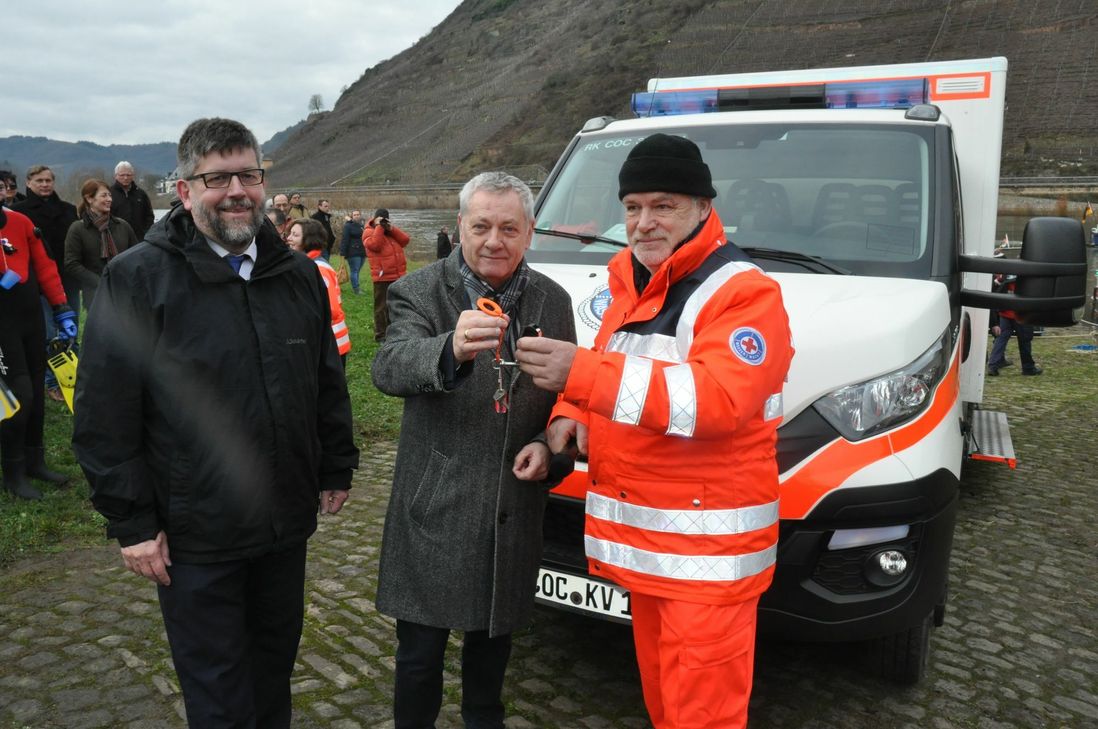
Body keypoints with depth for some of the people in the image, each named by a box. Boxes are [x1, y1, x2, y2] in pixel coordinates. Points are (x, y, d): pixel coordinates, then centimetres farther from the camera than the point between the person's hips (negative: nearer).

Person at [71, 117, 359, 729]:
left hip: (287, 520, 4)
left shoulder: (299, 274, 5)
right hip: (194, 535, -4)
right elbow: (104, 415, -10)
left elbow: (329, 382, 12)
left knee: (275, 661, 22)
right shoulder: (136, 279, -10)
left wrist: (337, 470, 11)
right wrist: (131, 522, -10)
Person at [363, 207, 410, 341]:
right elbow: (375, 245, -23)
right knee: (382, 306, -2)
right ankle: (380, 334, 4)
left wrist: (392, 229, -7)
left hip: (398, 276, 7)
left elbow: (405, 240, 3)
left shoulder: (391, 230, 17)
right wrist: (379, 227, -15)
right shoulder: (369, 232, -2)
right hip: (382, 277, -7)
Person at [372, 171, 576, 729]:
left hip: (513, 510, 4)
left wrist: (548, 444, -8)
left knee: (493, 637, 23)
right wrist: (451, 349, -50)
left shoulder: (552, 300, 3)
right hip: (434, 510, -3)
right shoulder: (419, 292, -10)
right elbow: (388, 369, -29)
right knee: (420, 650, 8)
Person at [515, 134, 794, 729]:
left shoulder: (744, 293, -14)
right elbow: (611, 382, 25)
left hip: (707, 545, -8)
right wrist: (571, 412, 1)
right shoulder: (630, 288, 15)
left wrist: (583, 374, -36)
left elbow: (718, 401, -29)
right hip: (643, 535, 8)